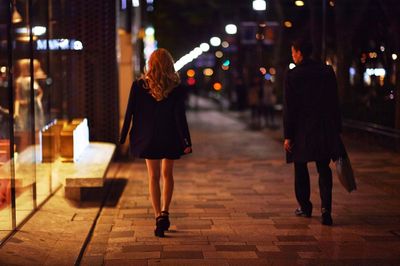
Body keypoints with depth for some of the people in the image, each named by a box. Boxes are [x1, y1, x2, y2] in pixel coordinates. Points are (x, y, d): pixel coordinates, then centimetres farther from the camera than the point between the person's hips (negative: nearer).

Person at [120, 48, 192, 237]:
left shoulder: (139, 85, -6)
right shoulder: (176, 88, -8)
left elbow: (130, 113, -4)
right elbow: (180, 116, -11)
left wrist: (123, 137, 5)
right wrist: (186, 142, -8)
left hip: (149, 138, 0)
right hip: (170, 138, 0)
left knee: (154, 177, 7)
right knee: (167, 174, 18)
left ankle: (159, 216, -3)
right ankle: (165, 212, 11)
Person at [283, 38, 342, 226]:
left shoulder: (292, 75, -8)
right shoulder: (327, 71, 2)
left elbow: (289, 108, -8)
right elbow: (335, 103, 4)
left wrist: (288, 135, -5)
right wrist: (337, 129, 11)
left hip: (301, 131, -2)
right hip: (324, 129, 2)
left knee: (301, 169, 14)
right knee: (324, 170, 7)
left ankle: (305, 207, 23)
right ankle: (326, 208, -9)